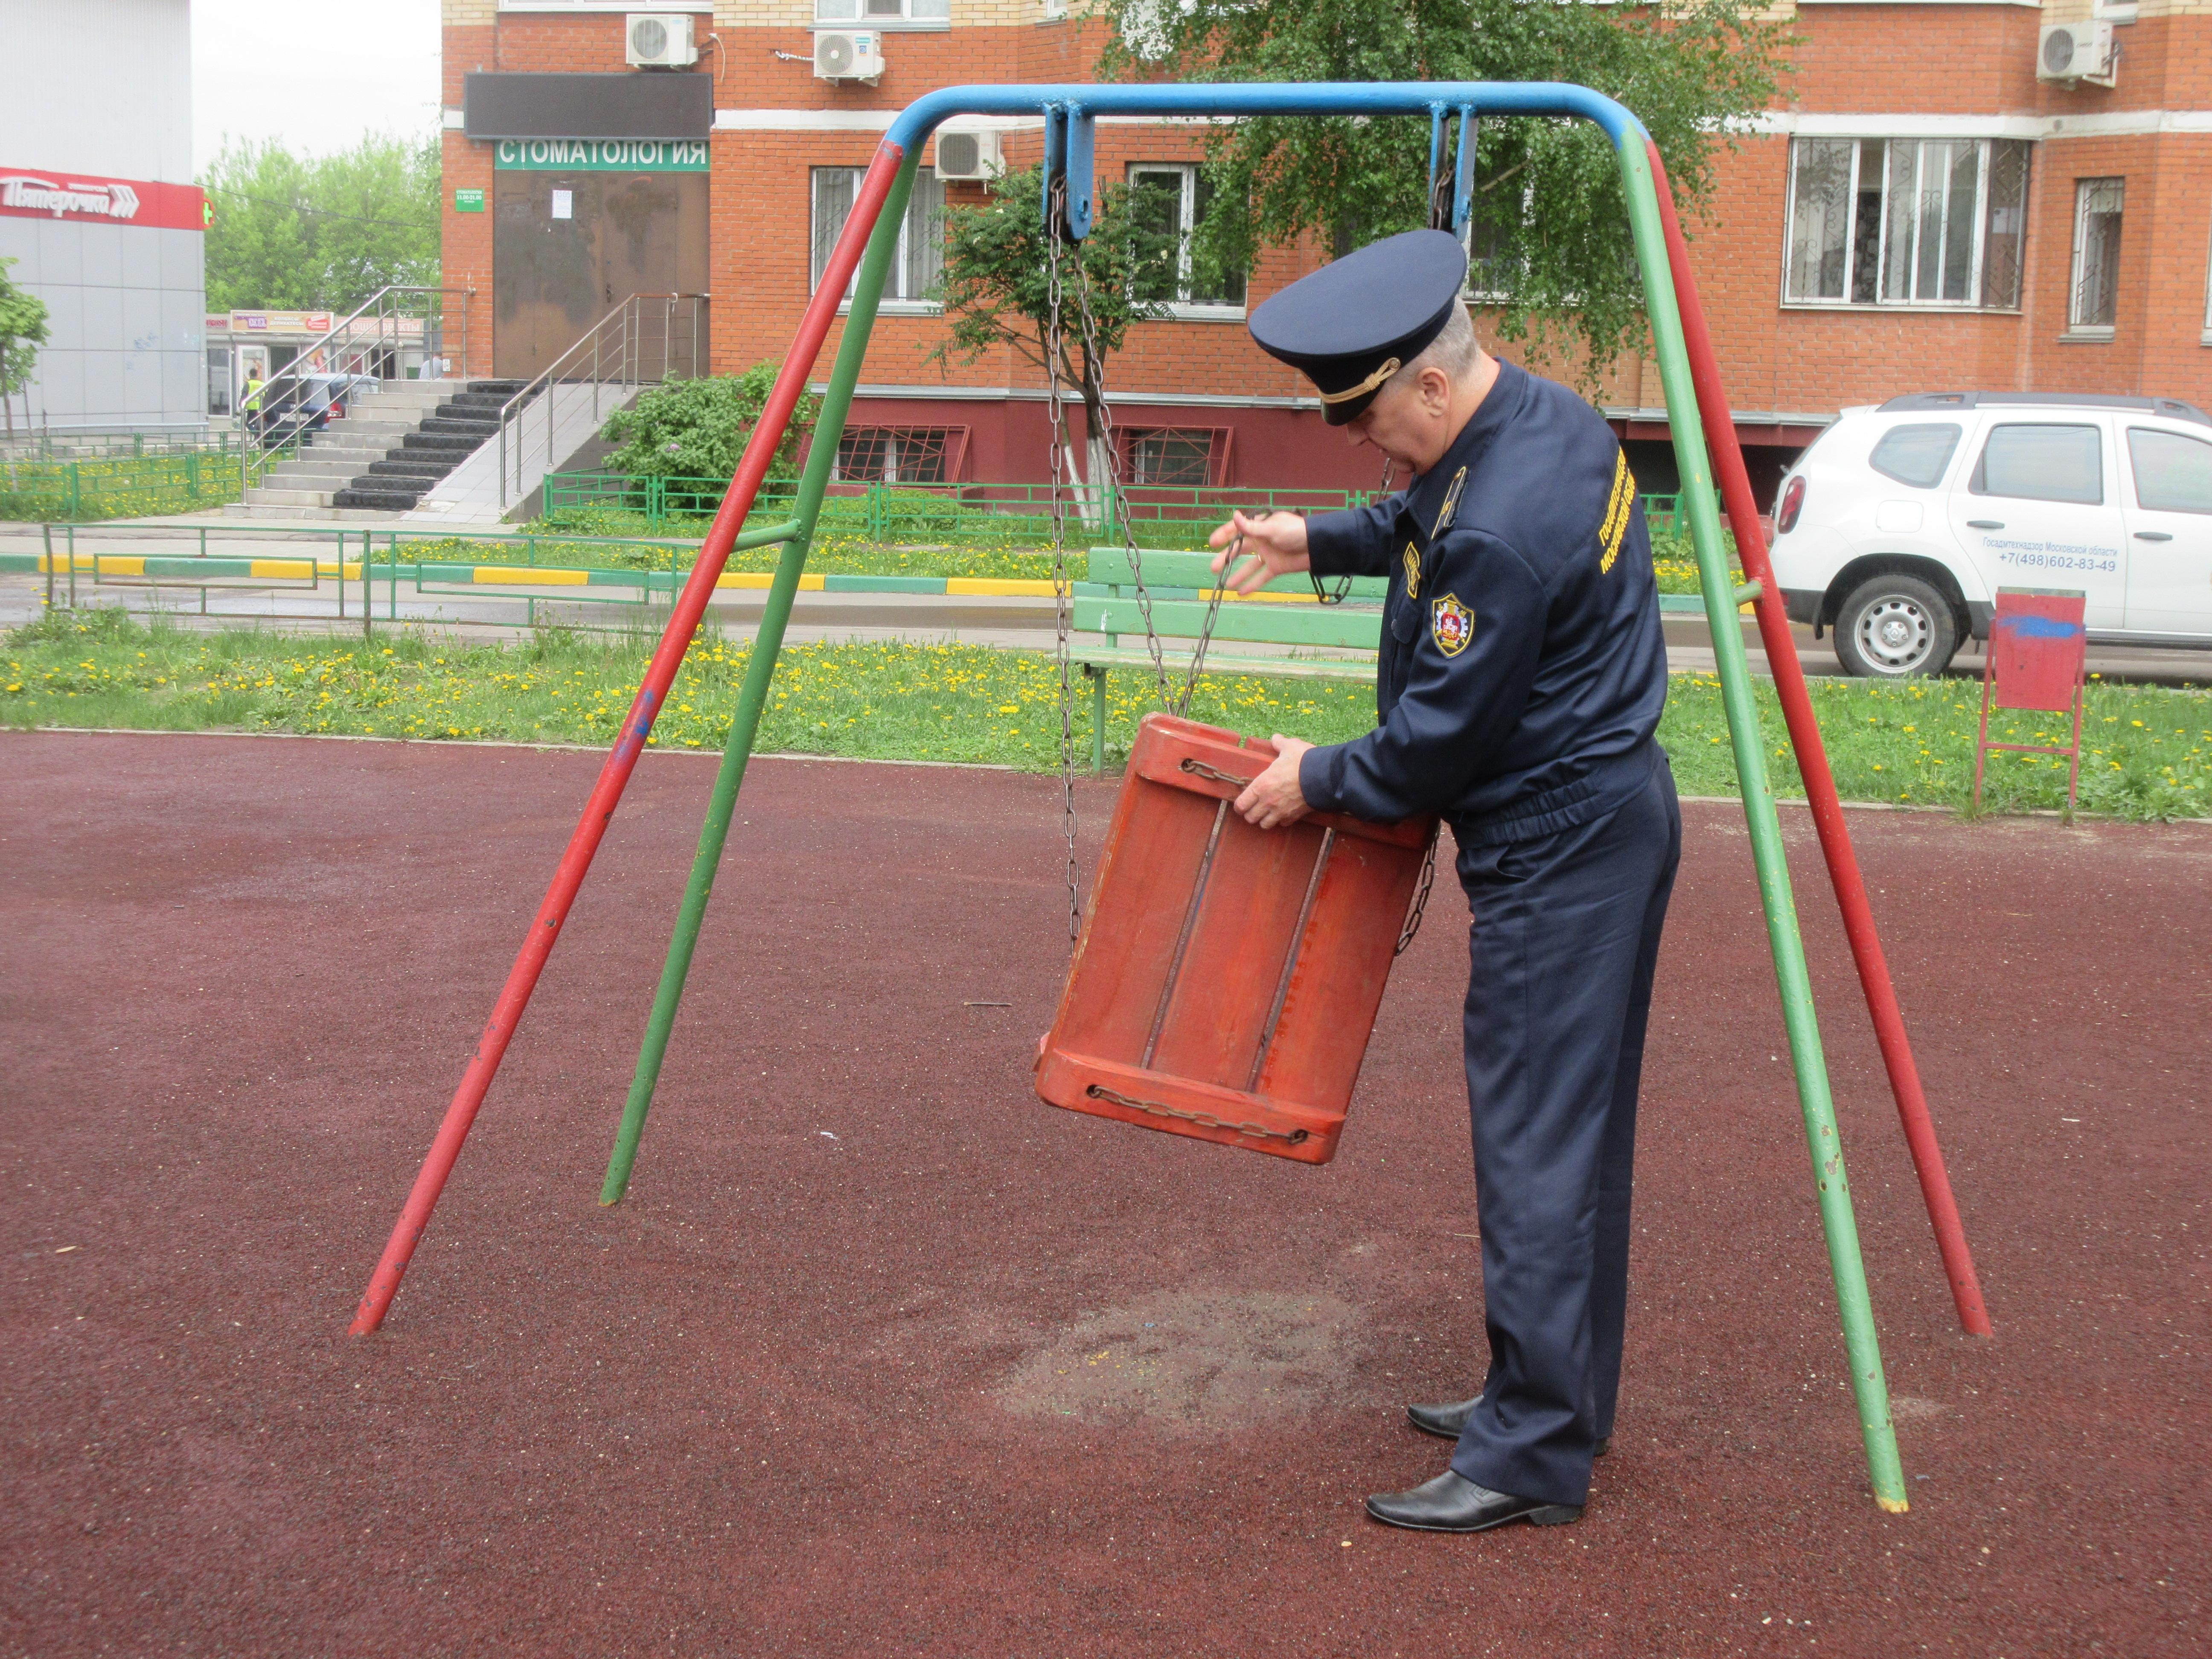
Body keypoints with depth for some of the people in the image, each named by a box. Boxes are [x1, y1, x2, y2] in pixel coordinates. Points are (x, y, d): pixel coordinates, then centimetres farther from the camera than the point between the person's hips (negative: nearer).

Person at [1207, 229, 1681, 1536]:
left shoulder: (1502, 526, -26)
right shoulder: (1548, 416, 6)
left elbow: (1441, 737, -19)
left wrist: (1318, 781, -4)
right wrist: (1319, 542, 16)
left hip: (1561, 843, -11)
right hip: (1609, 809, 11)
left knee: (1538, 1146, -5)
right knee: (1570, 1135, 17)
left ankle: (1533, 1457, 2)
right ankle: (1555, 1396, 28)